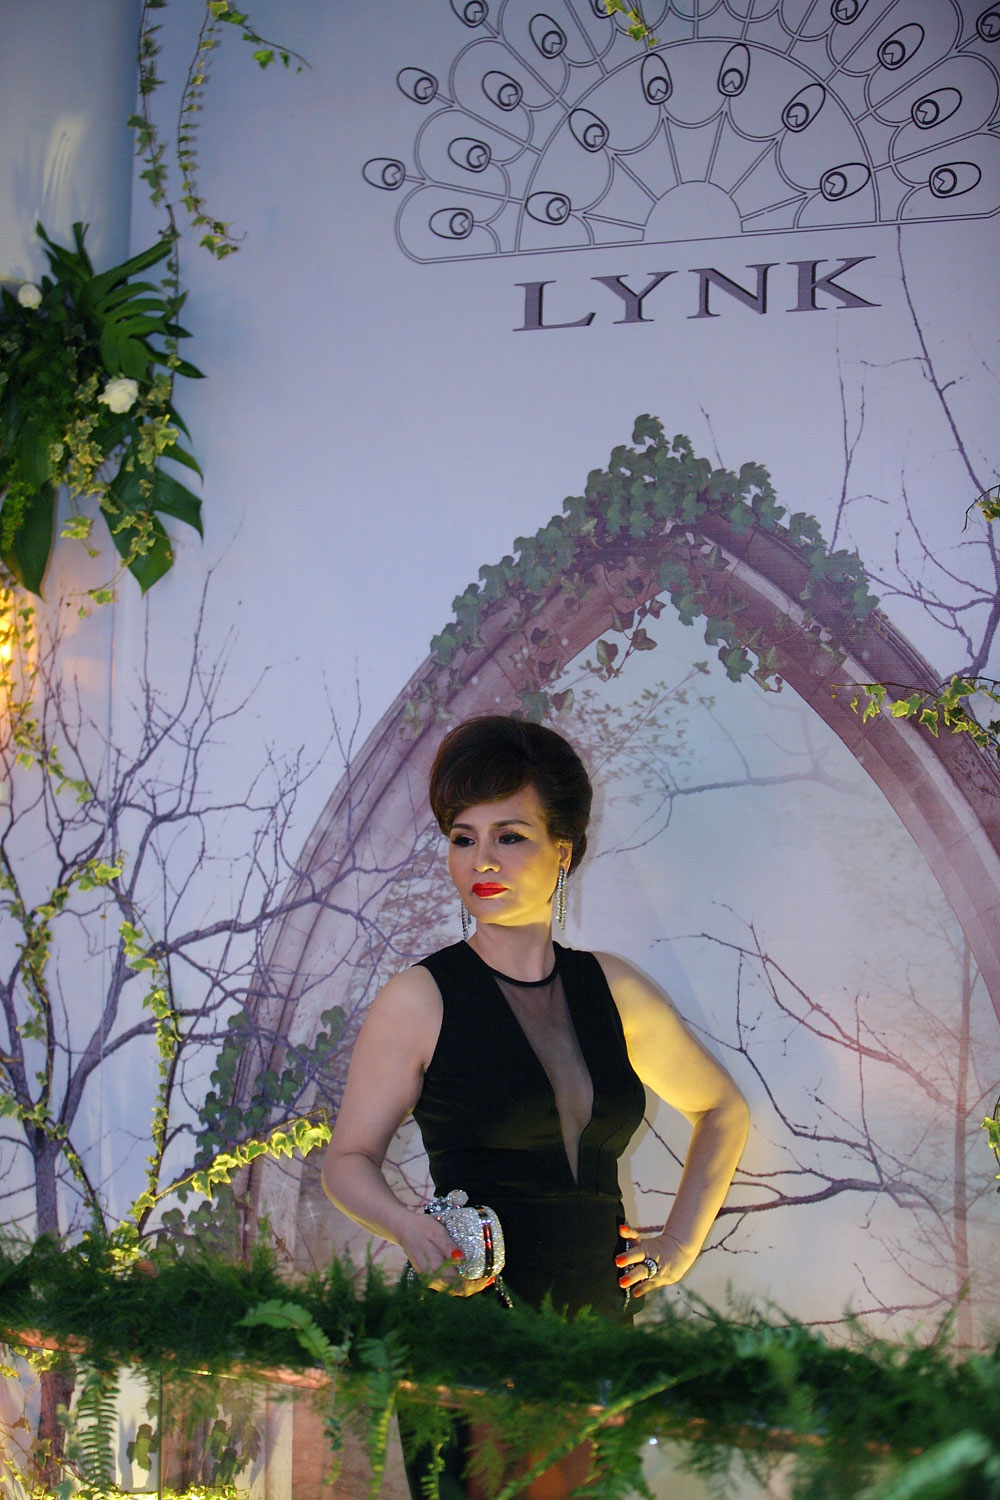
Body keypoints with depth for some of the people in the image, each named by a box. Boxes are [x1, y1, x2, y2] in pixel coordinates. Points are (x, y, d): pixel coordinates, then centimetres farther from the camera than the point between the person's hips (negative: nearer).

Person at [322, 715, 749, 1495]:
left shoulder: (614, 989, 8)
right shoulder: (419, 1000, -3)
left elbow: (723, 1110, 22)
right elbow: (349, 1160, 0)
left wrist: (681, 1242, 13)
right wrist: (409, 1225, -20)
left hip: (602, 1333, 4)